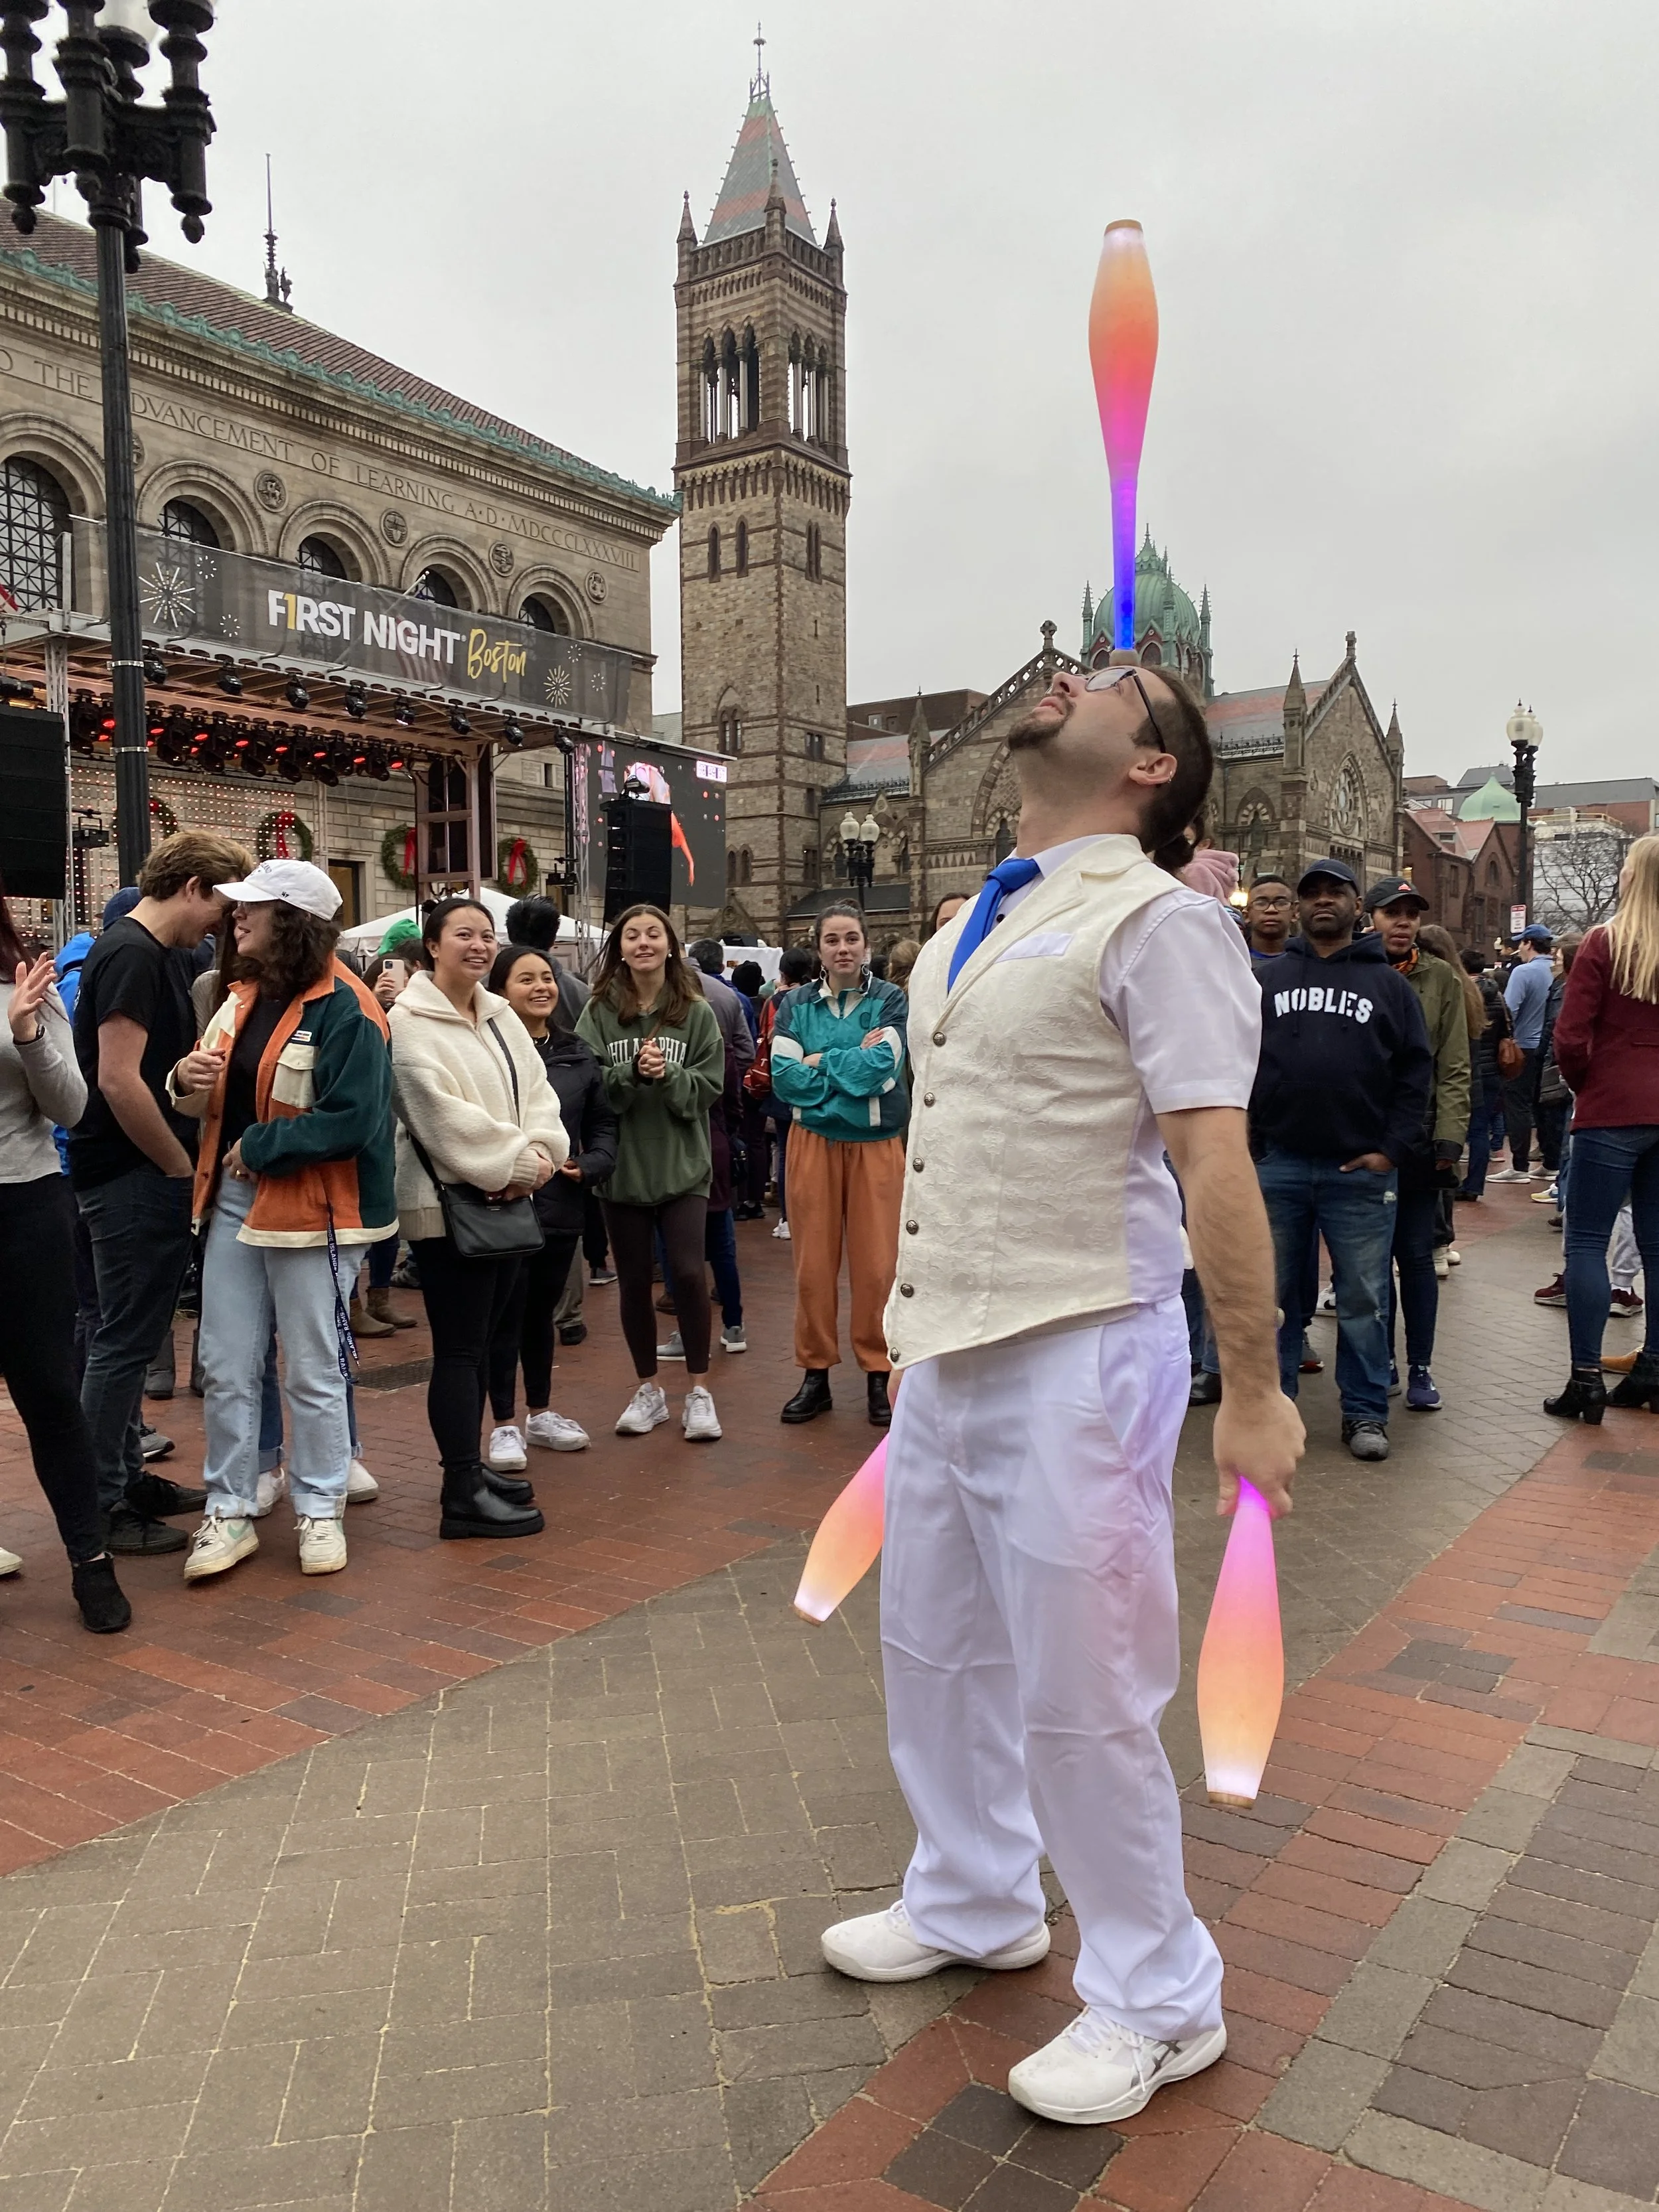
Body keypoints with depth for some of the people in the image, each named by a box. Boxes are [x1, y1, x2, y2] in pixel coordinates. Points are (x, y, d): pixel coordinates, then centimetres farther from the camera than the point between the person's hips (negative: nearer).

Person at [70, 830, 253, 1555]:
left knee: (129, 1338, 17)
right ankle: (102, 1504, 9)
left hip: (150, 1180, 10)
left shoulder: (160, 954, 14)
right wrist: (182, 1168, -14)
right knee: (125, 1340, -1)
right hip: (133, 1183, -10)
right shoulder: (131, 954, -16)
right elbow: (119, 1081, -23)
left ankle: (127, 1478, 28)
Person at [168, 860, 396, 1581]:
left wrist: (257, 1149, -17)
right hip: (233, 1201, 7)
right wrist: (190, 1079, -3)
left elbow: (350, 1122, -25)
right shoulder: (244, 998, 10)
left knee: (312, 1373, 6)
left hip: (310, 1211, -7)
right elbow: (218, 1098, 20)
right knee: (226, 1369, 11)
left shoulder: (344, 1010, -16)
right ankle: (230, 1511, 23)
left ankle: (320, 1510, 22)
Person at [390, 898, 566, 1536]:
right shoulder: (409, 1022, -11)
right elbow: (442, 1113, -19)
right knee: (459, 1350, -5)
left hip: (504, 1201, 8)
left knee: (481, 1341, 15)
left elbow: (537, 1092, 8)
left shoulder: (501, 1016, 14)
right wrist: (513, 1162, -15)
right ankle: (464, 1495, 0)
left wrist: (538, 1153, -11)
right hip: (446, 1202, -8)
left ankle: (468, 1467, 27)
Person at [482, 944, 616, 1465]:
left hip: (560, 1206, 6)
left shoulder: (577, 1055, 8)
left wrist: (590, 1165, -1)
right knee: (506, 1317, 4)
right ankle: (504, 1426, 16)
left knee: (541, 1313, 19)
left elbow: (602, 1123, 14)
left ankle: (540, 1414, 32)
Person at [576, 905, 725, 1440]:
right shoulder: (599, 1012, 0)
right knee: (634, 1280, 10)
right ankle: (648, 1390, 26)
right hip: (622, 1166, 1)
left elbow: (709, 1087, -4)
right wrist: (633, 1072, -23)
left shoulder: (697, 1011, -1)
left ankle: (698, 1391, 10)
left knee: (688, 1272, -8)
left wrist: (668, 1076, -20)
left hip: (682, 1165, -1)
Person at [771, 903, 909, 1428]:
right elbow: (784, 1076, -7)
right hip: (813, 1139, 2)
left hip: (876, 1142, -1)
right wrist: (855, 1064, -10)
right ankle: (816, 1374, 16)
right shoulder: (797, 1005, 5)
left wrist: (818, 1061, -7)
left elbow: (881, 1065, -15)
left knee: (876, 1264, 1)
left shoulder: (890, 1000, 0)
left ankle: (878, 1374, 14)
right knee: (813, 1262, 5)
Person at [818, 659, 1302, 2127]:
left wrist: (1253, 1391, -19)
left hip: (1073, 1358, -8)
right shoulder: (972, 929, 13)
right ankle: (972, 1909, 46)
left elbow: (1216, 1164, -18)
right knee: (934, 1649, 21)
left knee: (1082, 1694, 4)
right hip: (946, 1348, 9)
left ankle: (1157, 2005, 29)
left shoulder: (1155, 920, -12)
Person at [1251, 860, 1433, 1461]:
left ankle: (1365, 1412, 15)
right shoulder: (1265, 978, 9)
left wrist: (1391, 1150, -4)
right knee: (1274, 1294, 8)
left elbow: (1416, 1072, 5)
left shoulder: (1389, 985, 8)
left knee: (1363, 1299, 5)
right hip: (1276, 1167, 1)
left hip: (1361, 1170, -1)